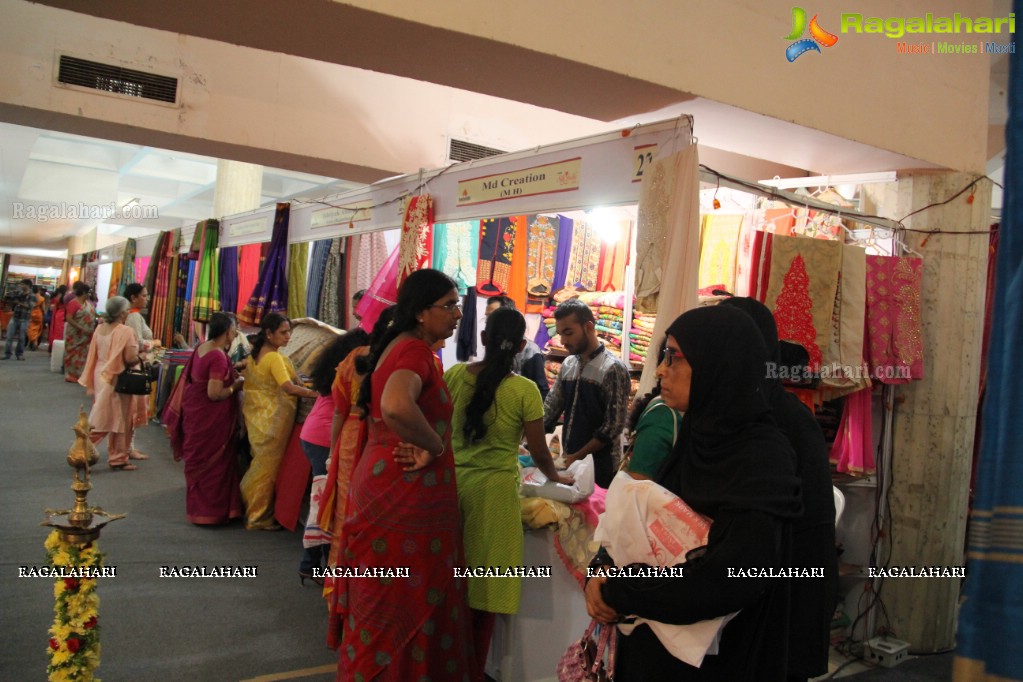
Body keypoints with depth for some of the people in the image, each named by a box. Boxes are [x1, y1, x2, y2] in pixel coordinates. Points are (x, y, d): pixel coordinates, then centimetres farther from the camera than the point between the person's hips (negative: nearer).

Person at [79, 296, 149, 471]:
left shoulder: (100, 329, 5)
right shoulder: (125, 331, -18)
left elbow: (94, 355, 11)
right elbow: (130, 358, -21)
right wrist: (140, 358, -2)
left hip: (101, 378, 7)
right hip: (119, 380, -7)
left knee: (104, 419, 18)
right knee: (121, 419, 4)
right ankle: (119, 459, 12)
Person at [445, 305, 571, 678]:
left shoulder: (454, 375, -2)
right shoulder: (524, 390, -11)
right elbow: (540, 454, -5)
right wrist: (557, 477, 15)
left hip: (452, 480, 4)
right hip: (493, 488, -4)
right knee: (484, 586, 9)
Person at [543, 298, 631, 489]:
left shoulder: (613, 369, -14)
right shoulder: (567, 365, 6)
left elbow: (613, 426, -16)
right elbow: (551, 407, 8)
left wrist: (578, 456, -15)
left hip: (599, 467, -6)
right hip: (569, 461, 6)